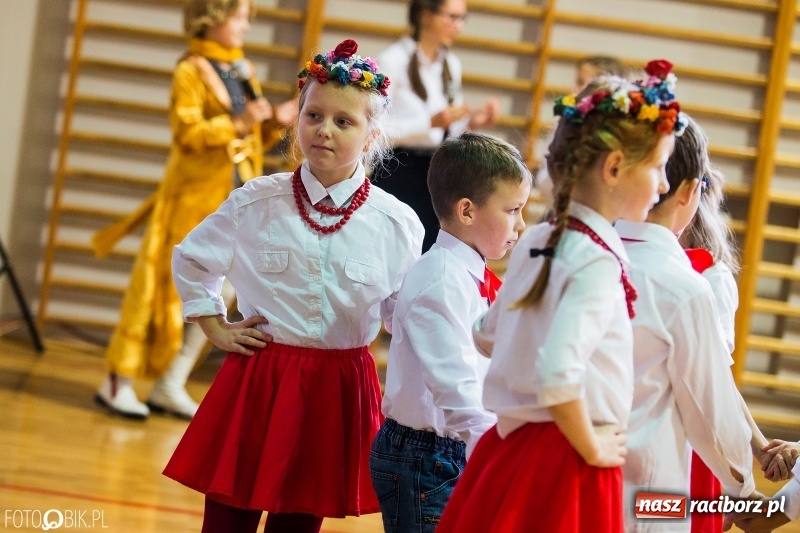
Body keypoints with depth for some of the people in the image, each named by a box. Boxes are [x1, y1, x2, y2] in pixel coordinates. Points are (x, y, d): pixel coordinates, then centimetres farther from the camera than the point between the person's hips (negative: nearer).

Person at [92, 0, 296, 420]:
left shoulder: (243, 71, 14)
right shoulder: (191, 72, -8)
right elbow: (186, 133, -17)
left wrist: (274, 123, -1)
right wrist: (236, 124, -24)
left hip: (235, 200, 7)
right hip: (195, 195, -7)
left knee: (222, 290, 4)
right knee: (167, 287, -4)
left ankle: (171, 385, 13)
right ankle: (118, 381, 4)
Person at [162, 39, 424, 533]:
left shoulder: (397, 225, -4)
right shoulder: (257, 204, -2)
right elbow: (191, 260, 15)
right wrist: (217, 328, 8)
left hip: (337, 393, 0)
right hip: (257, 381, 0)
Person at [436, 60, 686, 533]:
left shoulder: (537, 241, 7)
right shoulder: (599, 263, -18)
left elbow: (489, 335, 21)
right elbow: (557, 374, -30)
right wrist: (592, 449, -15)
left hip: (511, 444, 8)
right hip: (566, 472, -8)